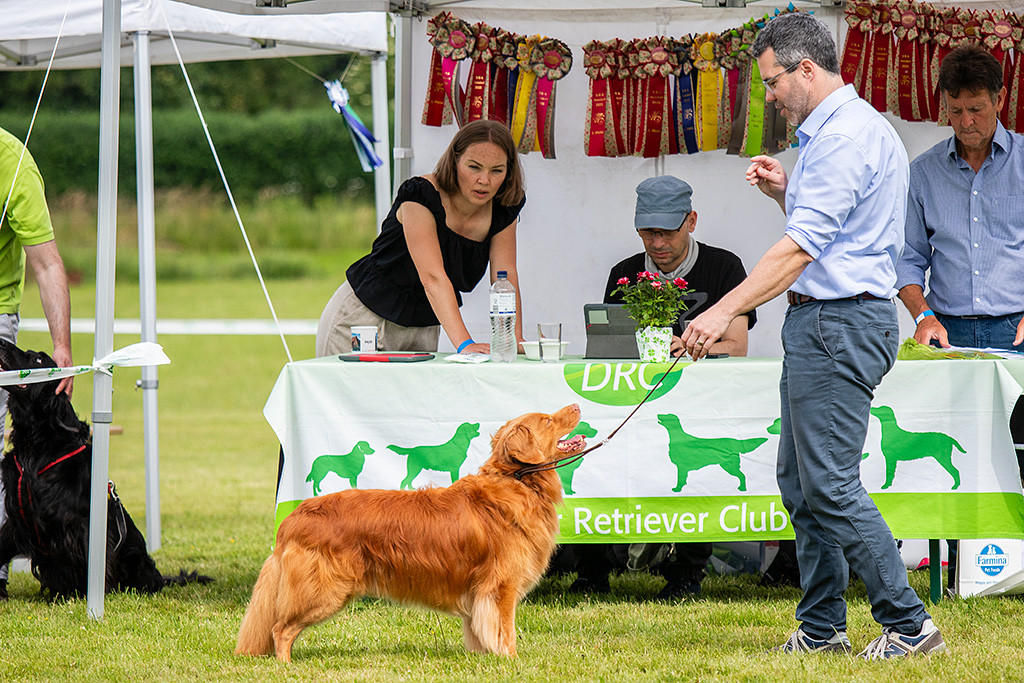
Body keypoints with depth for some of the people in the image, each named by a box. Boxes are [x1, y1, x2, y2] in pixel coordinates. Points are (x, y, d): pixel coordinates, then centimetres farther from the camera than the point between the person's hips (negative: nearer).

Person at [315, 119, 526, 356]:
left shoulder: (503, 210, -6)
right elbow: (433, 278, -35)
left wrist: (515, 340, -25)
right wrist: (464, 344, -46)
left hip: (424, 326, 5)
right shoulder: (421, 196, -25)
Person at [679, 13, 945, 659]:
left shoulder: (845, 136, -16)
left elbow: (802, 248, -23)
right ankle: (822, 629, 17)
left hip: (839, 323, -11)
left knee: (830, 484, -10)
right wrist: (787, 192, 12)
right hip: (822, 321, 11)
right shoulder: (843, 128, 18)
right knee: (801, 481, 13)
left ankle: (909, 624, -7)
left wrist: (725, 311, -25)